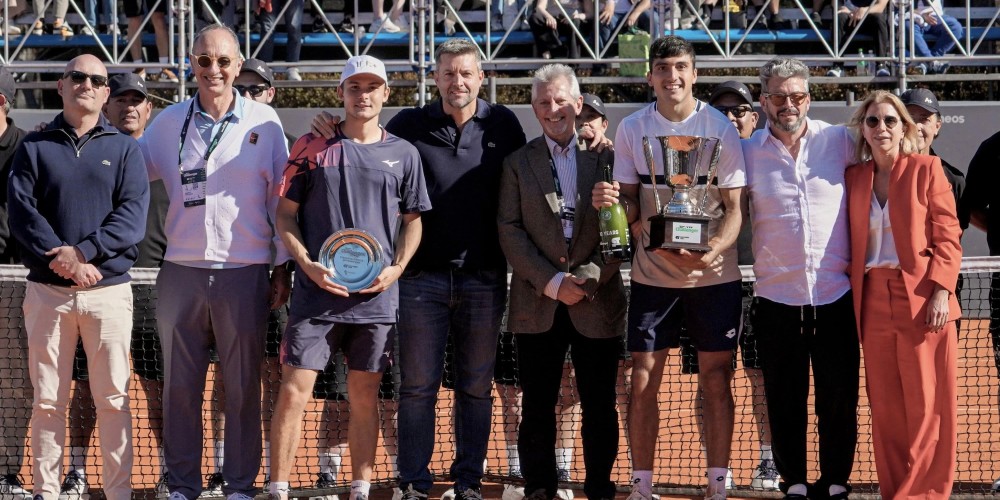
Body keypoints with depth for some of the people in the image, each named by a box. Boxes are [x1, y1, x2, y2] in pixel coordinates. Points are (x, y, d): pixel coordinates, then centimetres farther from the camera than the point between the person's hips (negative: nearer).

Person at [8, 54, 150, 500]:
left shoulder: (123, 149, 9)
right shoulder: (34, 148, 10)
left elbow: (132, 214, -4)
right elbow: (21, 211, -3)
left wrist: (83, 252, -16)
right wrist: (60, 259, -16)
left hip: (109, 291, 0)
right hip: (47, 291, 1)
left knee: (113, 398, -1)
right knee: (48, 399, 3)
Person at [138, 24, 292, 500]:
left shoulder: (263, 121, 2)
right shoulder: (169, 122, 7)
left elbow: (280, 197, 5)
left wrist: (282, 266, 3)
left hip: (244, 272, -2)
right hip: (181, 270, 2)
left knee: (243, 387, 4)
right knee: (179, 386, 5)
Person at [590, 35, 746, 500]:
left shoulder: (720, 127, -4)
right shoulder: (632, 129, 1)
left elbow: (734, 207, -3)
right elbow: (631, 206, 5)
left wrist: (714, 250, -22)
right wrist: (609, 200, -19)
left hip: (714, 274, -1)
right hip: (653, 273, 1)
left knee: (716, 381, 4)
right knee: (643, 381, 1)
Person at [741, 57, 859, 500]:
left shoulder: (840, 142, 2)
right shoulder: (748, 152, 3)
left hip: (835, 295, 0)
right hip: (776, 297, 0)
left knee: (839, 397, 4)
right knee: (784, 400, 6)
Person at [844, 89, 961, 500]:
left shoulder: (927, 169, 1)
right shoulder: (854, 177, 11)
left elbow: (947, 236, -3)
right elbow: (853, 245, 14)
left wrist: (941, 292, -13)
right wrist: (855, 296, 4)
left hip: (922, 299, -4)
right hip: (873, 301, 4)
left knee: (927, 405, -2)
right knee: (885, 408, 6)